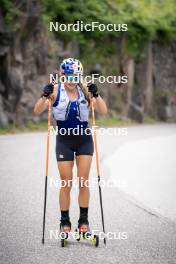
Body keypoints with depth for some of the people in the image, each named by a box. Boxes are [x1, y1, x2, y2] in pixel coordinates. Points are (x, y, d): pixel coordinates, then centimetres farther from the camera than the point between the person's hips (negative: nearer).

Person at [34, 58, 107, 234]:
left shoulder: (85, 90, -3)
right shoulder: (56, 90, -7)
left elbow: (103, 111, -7)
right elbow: (37, 111, -15)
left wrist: (95, 95, -22)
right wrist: (45, 96, -31)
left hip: (84, 139, 1)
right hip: (64, 140, -1)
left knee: (83, 182, -1)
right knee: (66, 183, 1)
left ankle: (84, 220, 9)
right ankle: (65, 221, 12)